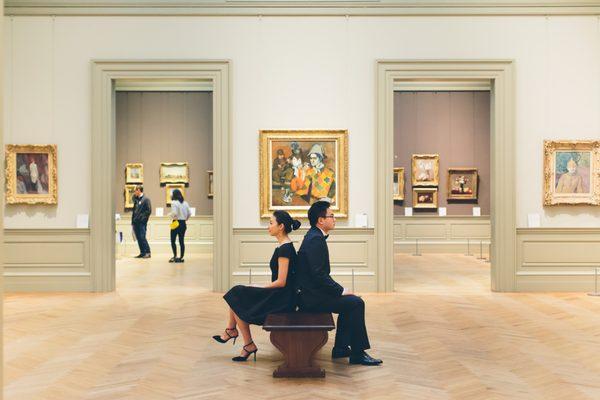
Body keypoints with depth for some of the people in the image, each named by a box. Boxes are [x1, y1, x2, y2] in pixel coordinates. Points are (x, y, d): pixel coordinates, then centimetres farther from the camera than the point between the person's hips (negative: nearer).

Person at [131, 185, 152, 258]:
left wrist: (142, 218, -15)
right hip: (136, 222, 8)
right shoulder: (136, 200, 17)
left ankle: (147, 252, -7)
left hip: (142, 223, -8)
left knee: (142, 237, -12)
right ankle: (142, 253, 12)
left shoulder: (146, 199, -5)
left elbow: (149, 211, -11)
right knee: (139, 238, 7)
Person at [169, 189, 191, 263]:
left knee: (173, 241, 4)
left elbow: (174, 213, -22)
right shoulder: (185, 203, 8)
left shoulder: (174, 202, -11)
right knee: (181, 241, 10)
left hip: (176, 223, -6)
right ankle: (181, 258, 10)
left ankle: (175, 256, -4)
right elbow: (189, 213, 7)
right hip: (183, 223, 6)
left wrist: (174, 217, -3)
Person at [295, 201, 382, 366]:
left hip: (311, 291, 10)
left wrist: (339, 289, 11)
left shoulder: (314, 236, 13)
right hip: (311, 296, -10)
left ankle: (341, 348, 18)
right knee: (356, 303, -11)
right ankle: (358, 354, -3)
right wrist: (341, 290, -14)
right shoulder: (315, 240, -19)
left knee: (350, 301, 16)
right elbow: (318, 275, -24)